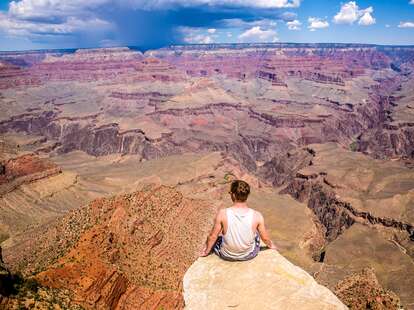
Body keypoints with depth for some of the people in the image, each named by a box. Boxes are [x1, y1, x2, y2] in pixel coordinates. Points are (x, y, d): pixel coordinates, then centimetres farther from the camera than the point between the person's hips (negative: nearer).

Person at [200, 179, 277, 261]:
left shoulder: (222, 214, -26)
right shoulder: (257, 216, -22)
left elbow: (213, 236, -13)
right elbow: (265, 238, -7)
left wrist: (207, 251, 7)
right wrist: (271, 245, 17)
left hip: (227, 256, -1)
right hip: (249, 255, 1)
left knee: (216, 237, 29)